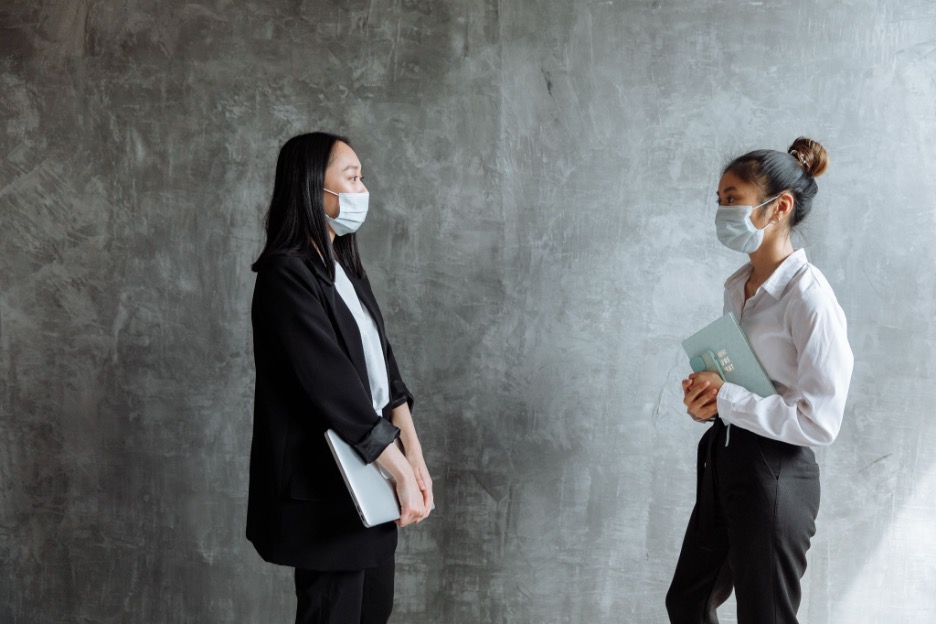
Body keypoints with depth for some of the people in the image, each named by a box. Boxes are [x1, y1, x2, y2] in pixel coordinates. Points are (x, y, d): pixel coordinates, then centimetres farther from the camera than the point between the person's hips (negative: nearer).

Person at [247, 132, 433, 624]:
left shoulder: (344, 267, 11)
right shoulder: (286, 276, -18)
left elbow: (381, 364, 9)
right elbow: (335, 389, -22)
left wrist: (413, 453, 0)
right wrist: (403, 472, -17)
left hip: (366, 479, 9)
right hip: (326, 488, -9)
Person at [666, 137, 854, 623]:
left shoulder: (808, 297, -19)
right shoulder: (737, 286, 7)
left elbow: (820, 421, -20)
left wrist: (726, 399, -20)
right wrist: (705, 394, -3)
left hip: (775, 474, -8)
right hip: (724, 459, 8)